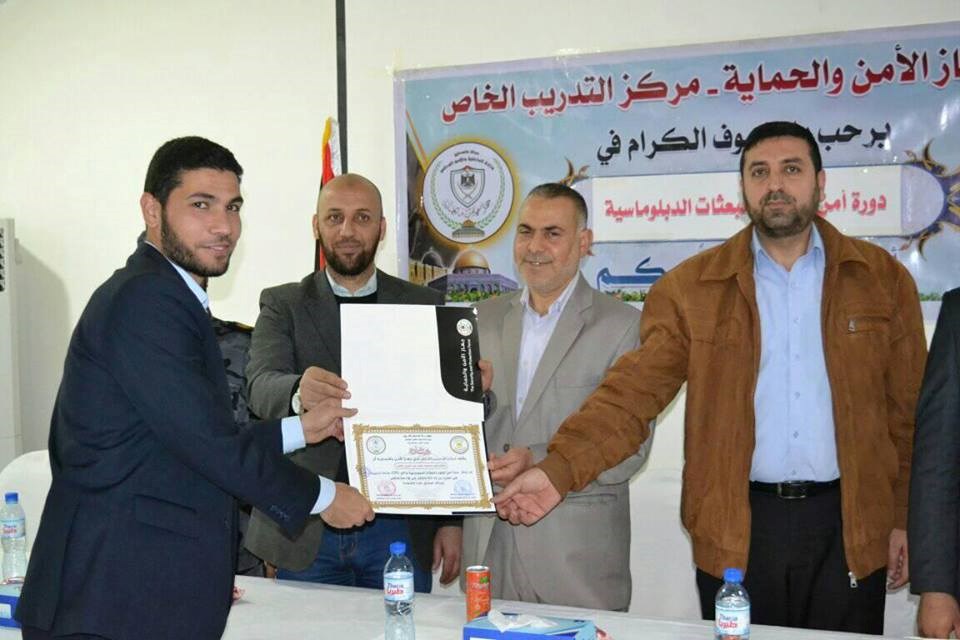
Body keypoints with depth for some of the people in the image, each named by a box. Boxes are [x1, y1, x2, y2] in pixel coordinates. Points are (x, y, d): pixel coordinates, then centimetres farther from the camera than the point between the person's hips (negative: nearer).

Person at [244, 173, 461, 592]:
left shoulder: (424, 305, 7)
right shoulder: (282, 305, 4)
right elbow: (261, 385, -13)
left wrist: (451, 519, 3)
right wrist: (298, 392, -37)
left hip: (398, 529, 1)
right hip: (306, 530, 0)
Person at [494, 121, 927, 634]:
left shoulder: (882, 279, 4)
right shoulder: (692, 287, 0)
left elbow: (908, 412, 7)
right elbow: (634, 391, -8)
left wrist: (905, 517, 5)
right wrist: (559, 470, -21)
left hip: (849, 525, 1)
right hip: (735, 527, 0)